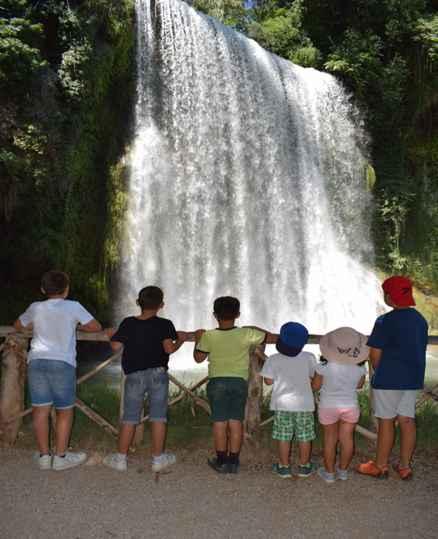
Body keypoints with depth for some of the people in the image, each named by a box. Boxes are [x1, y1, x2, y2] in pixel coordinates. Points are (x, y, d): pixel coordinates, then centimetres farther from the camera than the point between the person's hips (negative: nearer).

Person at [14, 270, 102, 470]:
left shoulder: (36, 308, 7)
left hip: (36, 362, 3)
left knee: (40, 410, 8)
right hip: (62, 363, -3)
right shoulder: (73, 307, -2)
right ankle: (61, 457, 14)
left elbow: (17, 326, 24)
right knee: (65, 411, 9)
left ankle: (44, 456, 16)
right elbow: (96, 327, 3)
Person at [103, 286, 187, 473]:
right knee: (158, 416, 7)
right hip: (158, 374, -1)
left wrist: (111, 335, 16)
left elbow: (116, 346, -4)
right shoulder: (164, 325, -4)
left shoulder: (128, 324, 1)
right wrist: (180, 340, 5)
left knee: (129, 418, 9)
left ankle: (121, 458, 16)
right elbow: (169, 348, -14)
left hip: (134, 376, 1)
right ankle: (158, 459, 13)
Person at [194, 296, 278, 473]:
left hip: (217, 382, -1)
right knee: (236, 422, 7)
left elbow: (198, 358, 3)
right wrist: (258, 331, 17)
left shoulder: (208, 336, -10)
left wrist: (197, 339, 17)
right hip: (239, 382, 1)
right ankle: (233, 462, 13)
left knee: (219, 422, 7)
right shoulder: (246, 334, -9)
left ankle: (221, 461, 14)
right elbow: (273, 338, -2)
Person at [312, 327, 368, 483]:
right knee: (347, 438, 13)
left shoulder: (325, 366, -22)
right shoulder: (360, 367, -13)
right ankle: (343, 470, 25)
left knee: (330, 439, 11)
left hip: (328, 407, -2)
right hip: (351, 406, 2)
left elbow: (315, 386, -10)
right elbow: (359, 385, 5)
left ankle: (329, 472, 20)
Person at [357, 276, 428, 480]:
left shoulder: (386, 321, -16)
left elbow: (375, 354, -12)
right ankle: (405, 466, 20)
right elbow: (419, 350, 13)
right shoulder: (421, 320, 7)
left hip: (388, 379, -7)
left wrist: (379, 374, 6)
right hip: (413, 379, 7)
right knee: (407, 421, 11)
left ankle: (380, 466, 15)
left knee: (386, 421, 3)